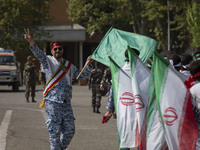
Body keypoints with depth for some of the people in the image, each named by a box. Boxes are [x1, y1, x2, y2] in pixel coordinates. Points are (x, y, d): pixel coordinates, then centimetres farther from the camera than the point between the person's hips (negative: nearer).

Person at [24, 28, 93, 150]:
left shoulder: (69, 65, 17)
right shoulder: (48, 61, 3)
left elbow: (82, 76, 25)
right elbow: (39, 54, -16)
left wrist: (88, 65, 8)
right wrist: (31, 42, -35)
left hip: (66, 103, 5)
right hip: (52, 102, -5)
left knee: (70, 130, 7)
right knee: (54, 131, -5)